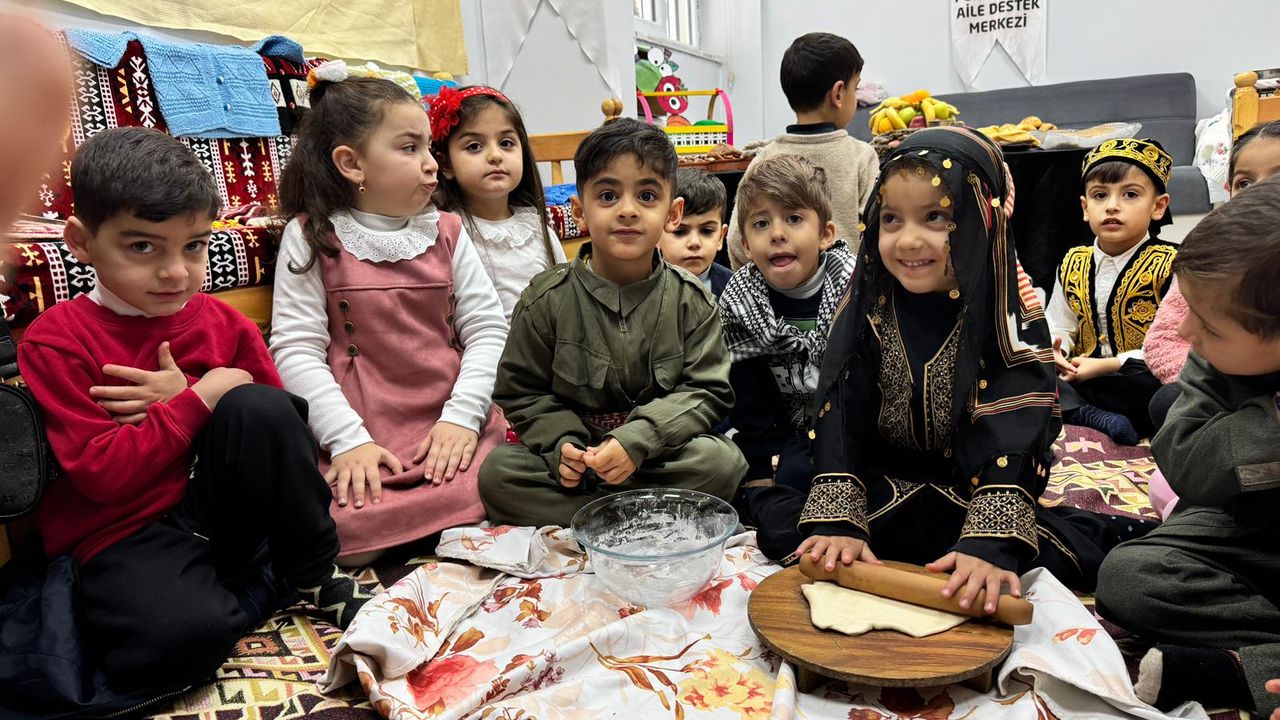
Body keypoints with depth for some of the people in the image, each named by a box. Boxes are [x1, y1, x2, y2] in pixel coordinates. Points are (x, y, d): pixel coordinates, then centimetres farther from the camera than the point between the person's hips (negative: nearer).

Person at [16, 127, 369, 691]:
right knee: (175, 640, -35)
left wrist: (200, 401, -12)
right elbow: (102, 475, -15)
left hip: (221, 507, 4)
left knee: (257, 408, -25)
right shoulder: (54, 343, -6)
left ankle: (317, 578, -9)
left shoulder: (222, 323, 5)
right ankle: (257, 588, -1)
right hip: (125, 534, -4)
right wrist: (200, 397, -17)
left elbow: (282, 421, 4)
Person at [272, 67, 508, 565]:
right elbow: (296, 350, -3)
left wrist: (462, 415, -10)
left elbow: (487, 329, 5)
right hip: (361, 437, -2)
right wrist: (347, 439, -14)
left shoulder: (446, 233, 11)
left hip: (449, 430, 2)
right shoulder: (312, 237, 4)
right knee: (349, 532, -26)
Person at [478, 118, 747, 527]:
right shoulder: (546, 301, -4)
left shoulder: (690, 301, -3)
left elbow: (707, 391, -6)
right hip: (575, 459, 1)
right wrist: (562, 444, -18)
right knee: (497, 472, -23)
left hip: (661, 458, 0)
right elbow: (523, 394, 2)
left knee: (723, 461, -27)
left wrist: (637, 440, -21)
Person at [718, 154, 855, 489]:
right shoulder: (739, 300, -8)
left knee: (795, 473, -28)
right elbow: (750, 405, -5)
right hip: (792, 431, 4)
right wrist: (762, 473, -13)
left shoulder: (853, 284, -15)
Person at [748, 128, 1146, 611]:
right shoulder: (866, 312, -7)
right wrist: (837, 522, -25)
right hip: (884, 488, 2)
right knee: (782, 525, -22)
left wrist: (990, 543, -38)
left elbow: (1010, 439, -24)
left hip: (972, 493, -1)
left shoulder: (1014, 321, -13)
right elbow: (839, 419, -14)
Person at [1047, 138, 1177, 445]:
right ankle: (1095, 416, -25)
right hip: (1079, 374, 5)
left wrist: (1109, 365, -23)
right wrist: (1053, 350, -11)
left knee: (1153, 385, -37)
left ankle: (1075, 412, -17)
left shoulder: (1170, 266, -6)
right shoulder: (1073, 264, 9)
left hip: (1139, 376, -4)